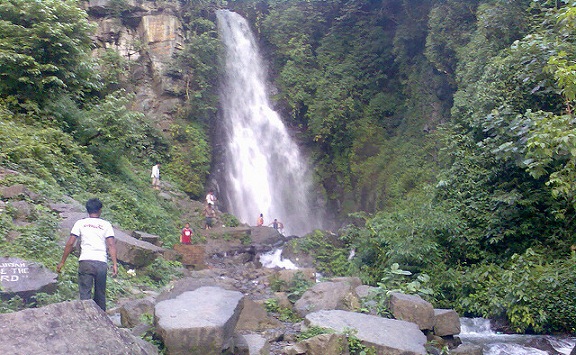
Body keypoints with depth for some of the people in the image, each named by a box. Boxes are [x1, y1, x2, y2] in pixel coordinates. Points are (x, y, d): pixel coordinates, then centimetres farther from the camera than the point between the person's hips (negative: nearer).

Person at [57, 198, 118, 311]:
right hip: (102, 263, 1)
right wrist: (115, 264, -4)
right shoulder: (106, 224, 10)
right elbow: (111, 245, 0)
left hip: (85, 261, -1)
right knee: (100, 294, 15)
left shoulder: (80, 223, 9)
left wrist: (62, 262, 10)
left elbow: (70, 243, 3)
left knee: (85, 294, 1)